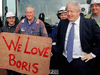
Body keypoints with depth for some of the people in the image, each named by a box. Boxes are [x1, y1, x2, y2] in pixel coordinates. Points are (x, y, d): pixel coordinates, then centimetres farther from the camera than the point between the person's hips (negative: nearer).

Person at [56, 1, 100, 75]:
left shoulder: (90, 23, -8)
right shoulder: (62, 23, 5)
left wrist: (93, 54, -8)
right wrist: (59, 52, 12)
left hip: (81, 61, -3)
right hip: (64, 60, 4)